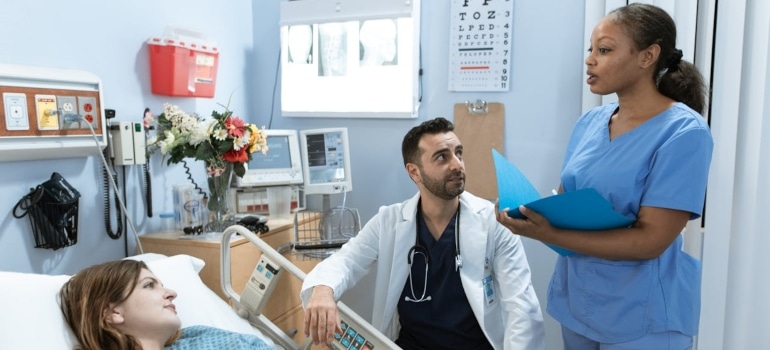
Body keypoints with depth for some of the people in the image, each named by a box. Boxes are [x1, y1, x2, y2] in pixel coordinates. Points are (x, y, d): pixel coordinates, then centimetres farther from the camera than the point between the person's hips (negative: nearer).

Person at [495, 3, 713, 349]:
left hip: (641, 315, -5)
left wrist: (548, 234, -29)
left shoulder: (684, 132, -18)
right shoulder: (590, 122, 1)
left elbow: (650, 240, -22)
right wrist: (531, 210, -14)